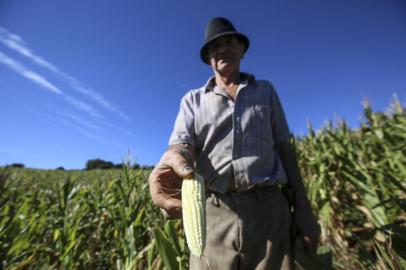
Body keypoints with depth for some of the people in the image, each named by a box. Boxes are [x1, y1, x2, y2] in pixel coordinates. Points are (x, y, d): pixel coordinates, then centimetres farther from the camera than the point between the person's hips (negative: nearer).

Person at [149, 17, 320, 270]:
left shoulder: (266, 90, 13)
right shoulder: (193, 99, 10)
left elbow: (285, 147, 10)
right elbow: (181, 143, -6)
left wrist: (303, 209, 4)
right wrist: (175, 158, -31)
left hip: (269, 210, 1)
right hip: (213, 214, 0)